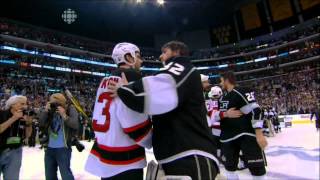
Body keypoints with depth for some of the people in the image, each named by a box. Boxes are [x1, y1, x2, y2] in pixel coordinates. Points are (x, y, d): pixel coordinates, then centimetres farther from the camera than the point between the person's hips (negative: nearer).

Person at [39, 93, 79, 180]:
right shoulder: (50, 111, 5)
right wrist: (45, 110, -12)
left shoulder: (70, 109, -8)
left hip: (63, 148, -5)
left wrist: (64, 115, -27)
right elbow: (41, 123, -3)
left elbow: (76, 125, -19)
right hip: (49, 148, 6)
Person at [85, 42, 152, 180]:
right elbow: (138, 126, -22)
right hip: (124, 164, -9)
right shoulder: (131, 79, -20)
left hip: (103, 154, 9)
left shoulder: (106, 81, 8)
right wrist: (152, 141, -4)